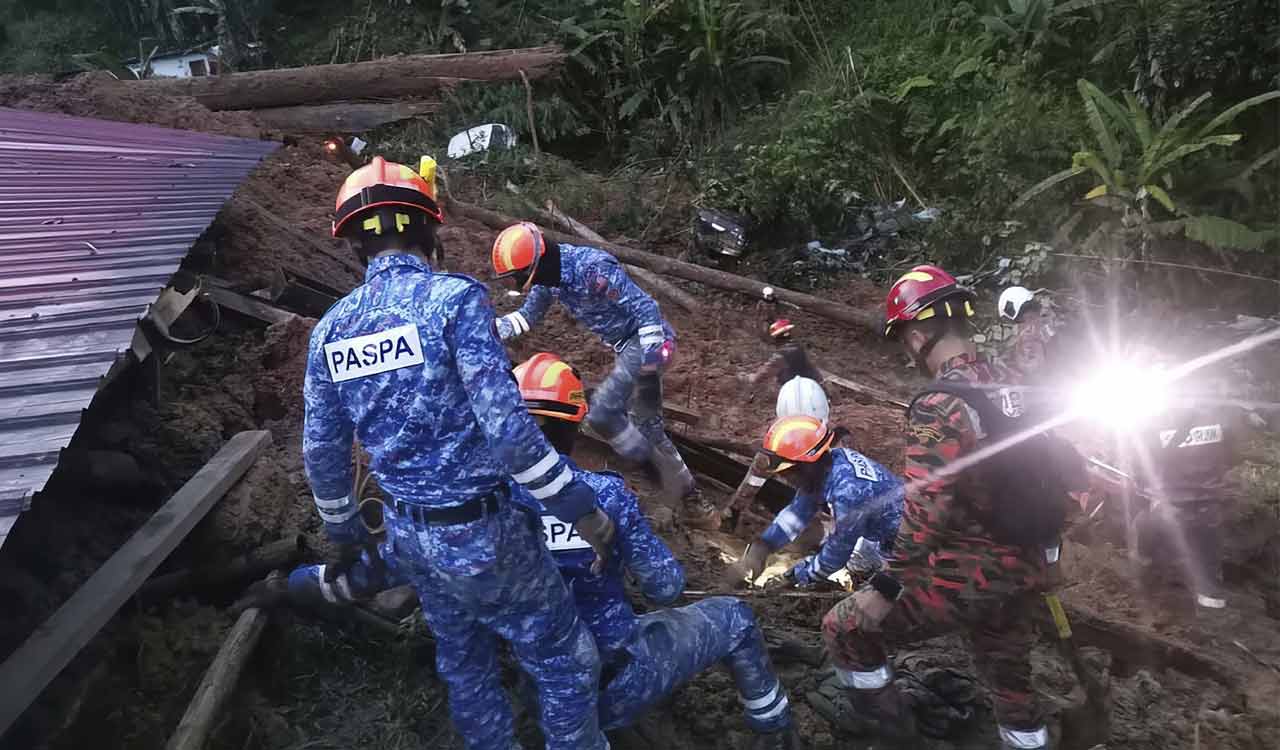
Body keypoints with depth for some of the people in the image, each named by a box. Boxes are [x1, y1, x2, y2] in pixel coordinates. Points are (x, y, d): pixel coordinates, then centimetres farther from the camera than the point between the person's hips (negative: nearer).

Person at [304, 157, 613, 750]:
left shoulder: (330, 330, 1)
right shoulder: (453, 298, -18)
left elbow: (322, 451, 8)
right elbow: (505, 424, -24)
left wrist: (345, 532, 24)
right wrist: (579, 505, -14)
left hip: (409, 535, 7)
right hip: (481, 532, -7)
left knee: (463, 664, 27)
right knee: (566, 663, 12)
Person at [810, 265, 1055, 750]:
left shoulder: (937, 408, -22)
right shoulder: (1013, 384, 3)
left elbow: (927, 514, -27)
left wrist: (886, 587, -19)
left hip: (964, 579, -8)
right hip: (1023, 574, 8)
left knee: (845, 629, 11)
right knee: (1011, 682, 27)